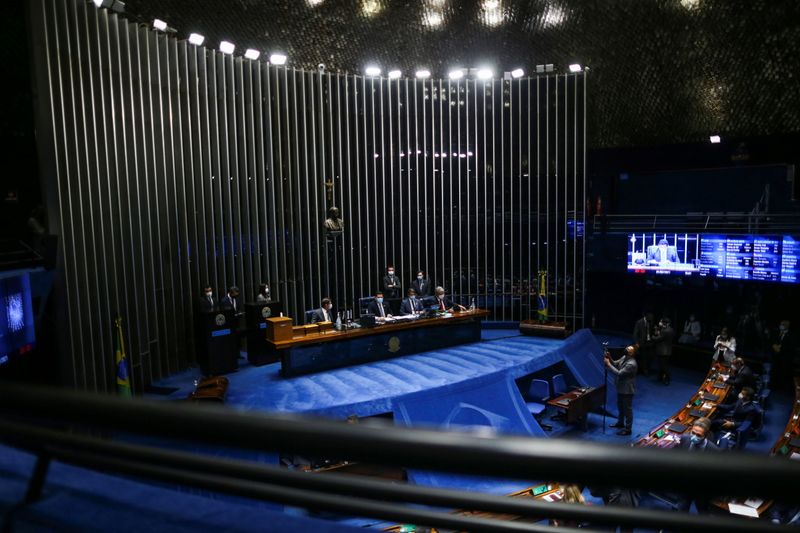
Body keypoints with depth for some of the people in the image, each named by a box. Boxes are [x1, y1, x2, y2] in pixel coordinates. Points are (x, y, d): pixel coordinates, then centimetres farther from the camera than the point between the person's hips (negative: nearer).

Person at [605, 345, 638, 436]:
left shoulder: (631, 364, -30)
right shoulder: (624, 357, -1)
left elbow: (619, 373, -31)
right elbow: (615, 364, 9)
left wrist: (608, 364, -28)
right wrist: (609, 358, -11)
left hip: (627, 390, -10)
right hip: (621, 388, 10)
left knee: (627, 409, 4)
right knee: (620, 406, 25)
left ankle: (628, 429, 17)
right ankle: (620, 422, 44)